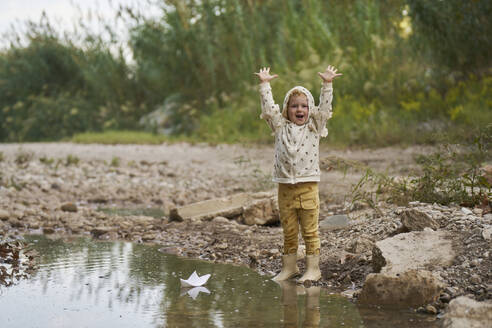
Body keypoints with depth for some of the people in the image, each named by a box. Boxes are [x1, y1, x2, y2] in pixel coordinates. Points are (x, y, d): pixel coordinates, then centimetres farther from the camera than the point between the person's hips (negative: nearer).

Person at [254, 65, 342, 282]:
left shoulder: (314, 127, 6)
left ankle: (313, 269, 7)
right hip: (285, 188, 2)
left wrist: (327, 84, -10)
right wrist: (264, 84, 3)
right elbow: (269, 108, 4)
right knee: (289, 232, 10)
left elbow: (324, 107, -3)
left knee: (310, 231, 1)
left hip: (308, 187, -2)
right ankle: (289, 267, 20)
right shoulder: (280, 127, 9)